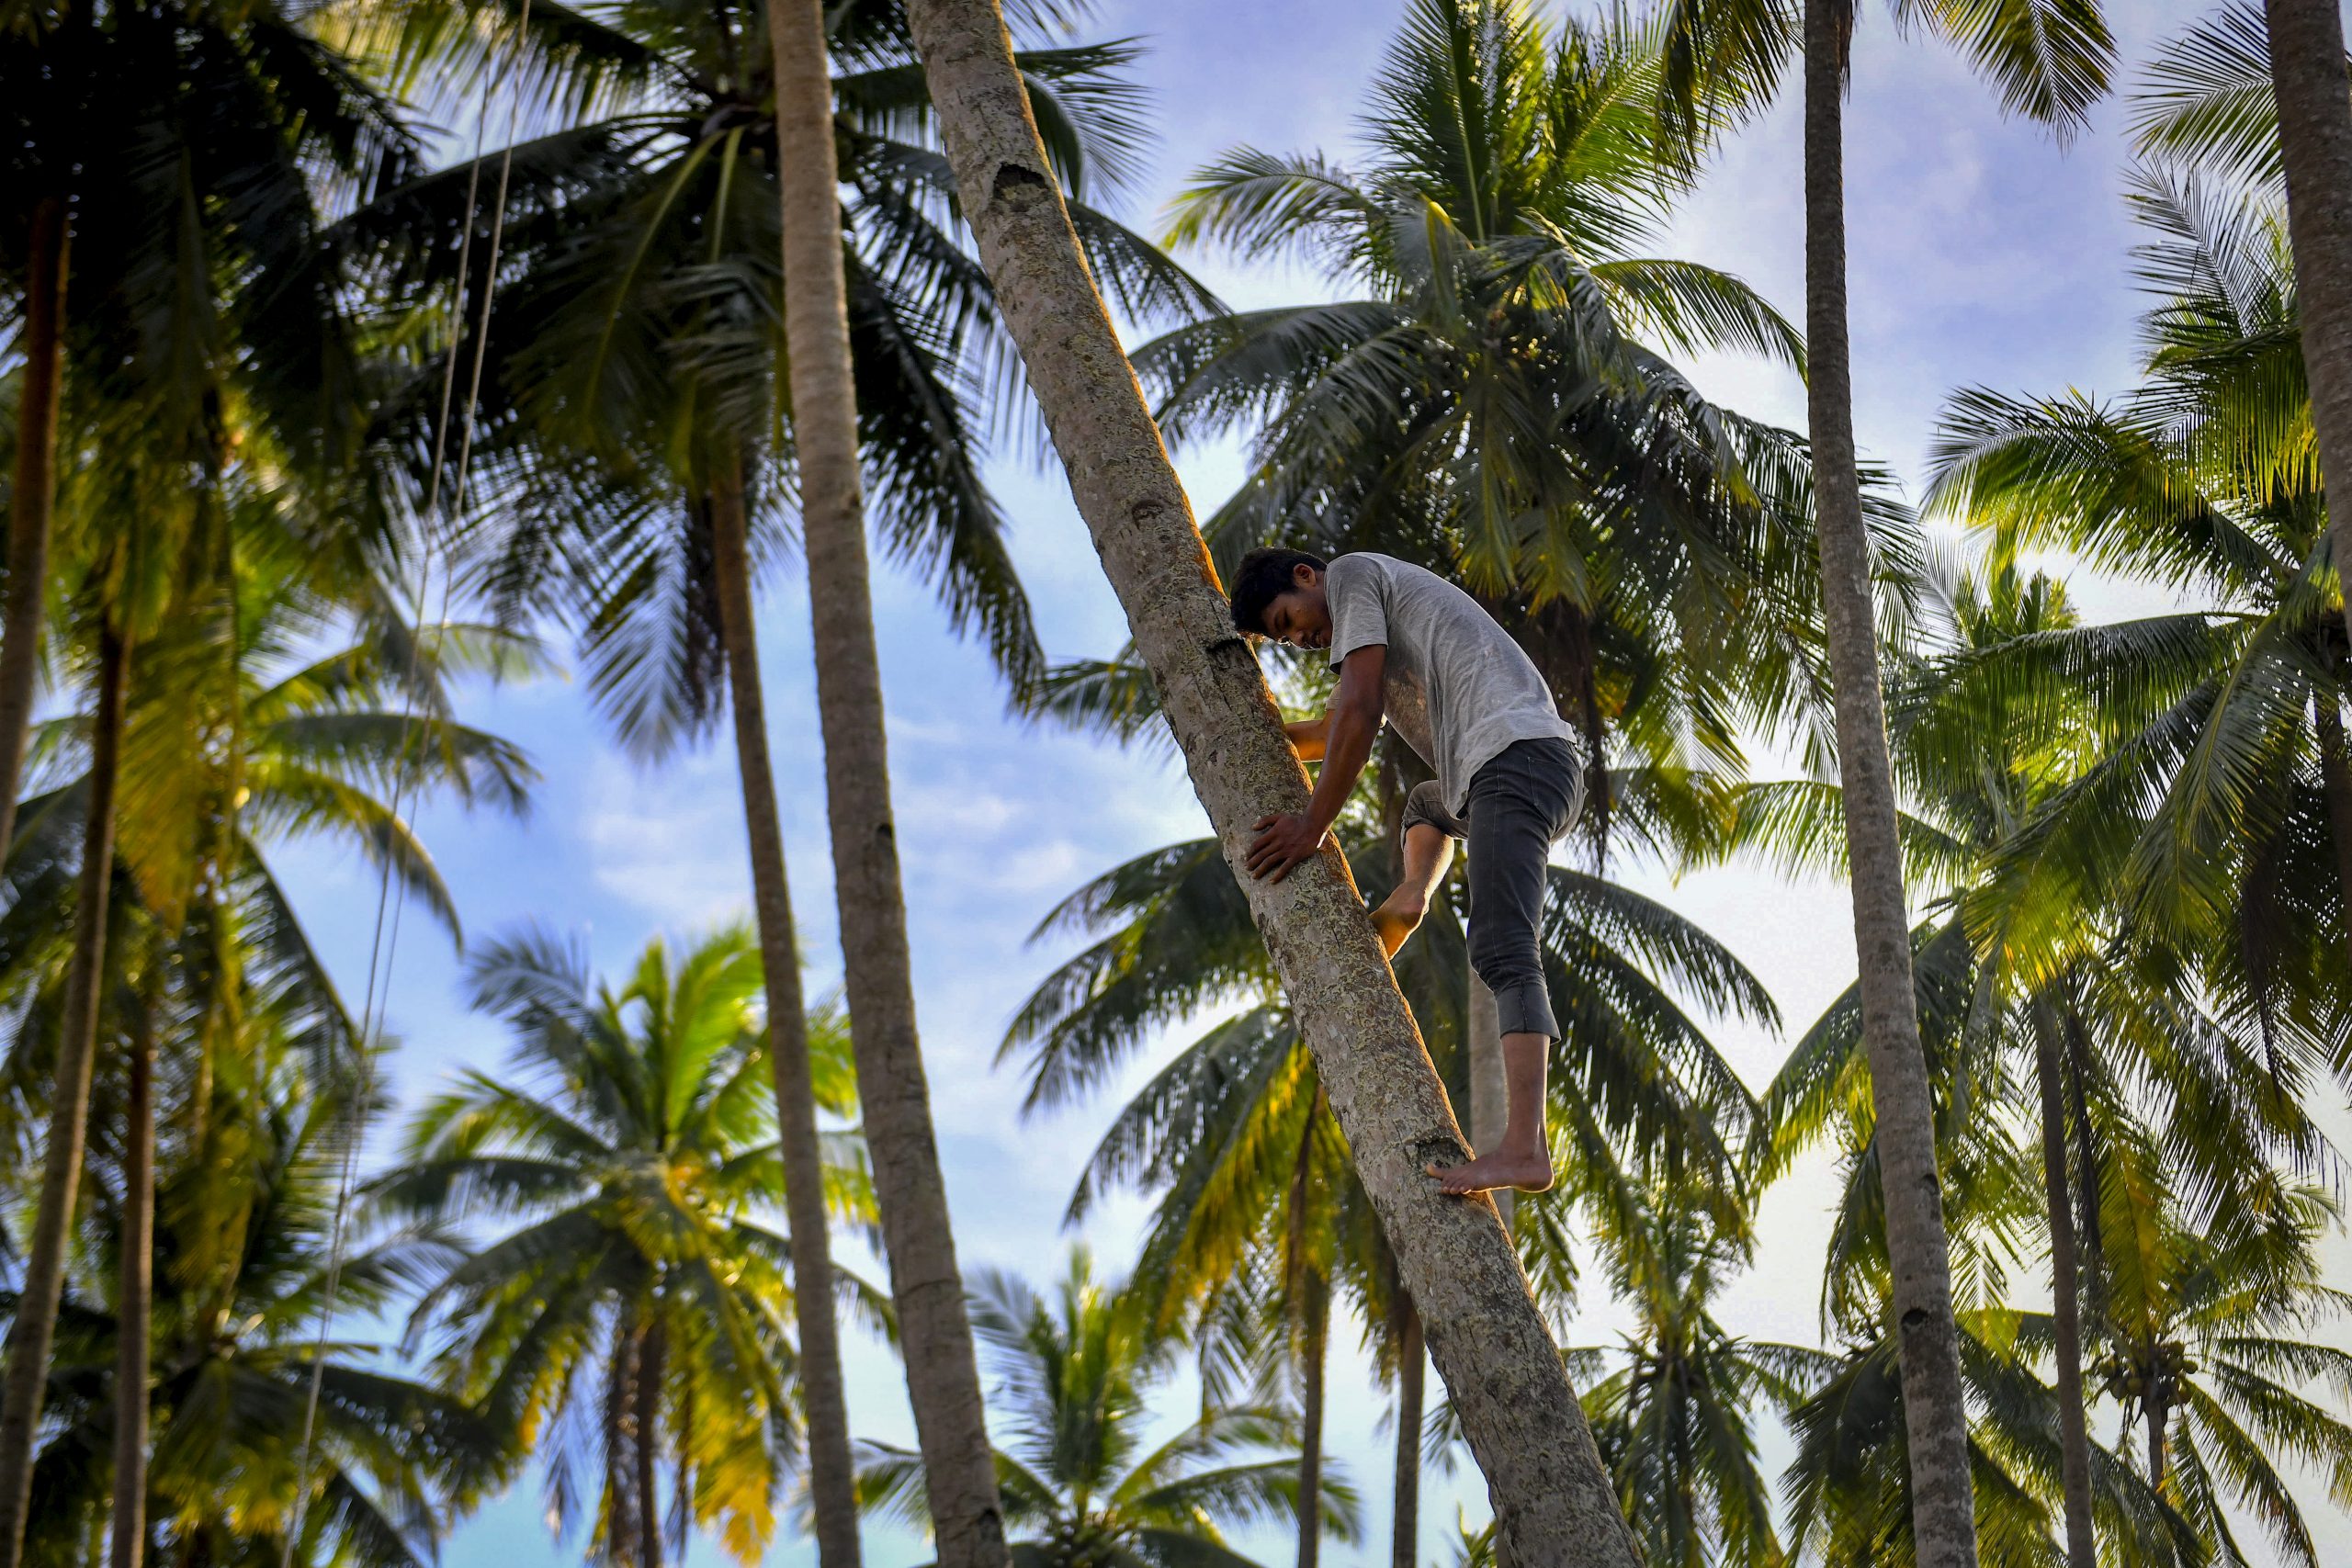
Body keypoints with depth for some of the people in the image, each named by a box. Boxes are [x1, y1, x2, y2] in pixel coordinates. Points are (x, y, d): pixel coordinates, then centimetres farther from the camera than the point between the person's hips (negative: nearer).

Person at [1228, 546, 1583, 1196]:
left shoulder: (1351, 573, 6)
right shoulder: (1389, 611, 35)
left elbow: (1360, 714, -5)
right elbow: (1333, 733, 47)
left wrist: (1314, 825, -1)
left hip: (1516, 750, -10)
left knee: (1503, 952, -24)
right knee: (1429, 803, 42)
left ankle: (1524, 1143, -37)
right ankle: (1411, 894, 14)